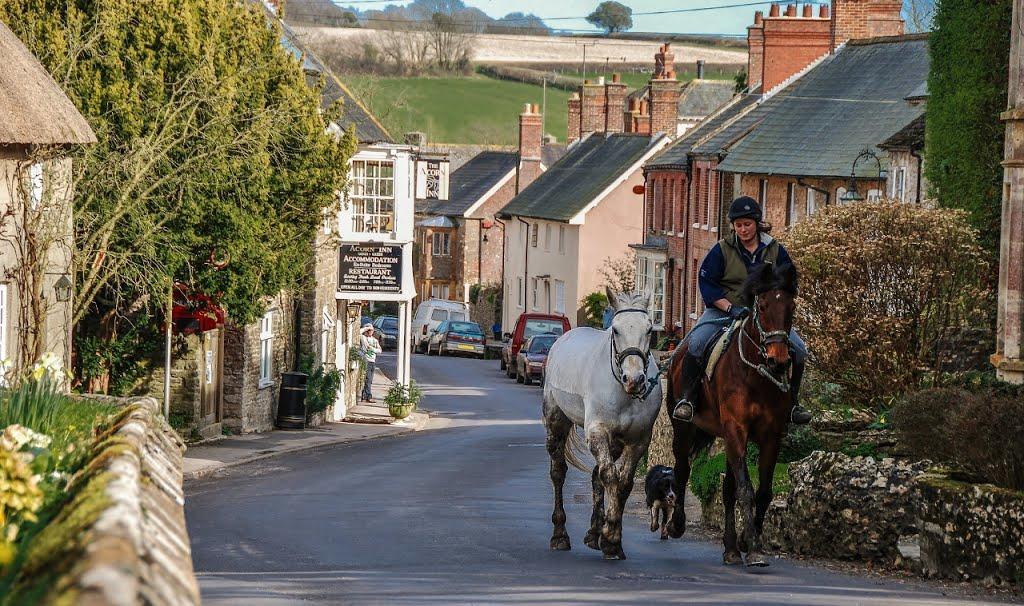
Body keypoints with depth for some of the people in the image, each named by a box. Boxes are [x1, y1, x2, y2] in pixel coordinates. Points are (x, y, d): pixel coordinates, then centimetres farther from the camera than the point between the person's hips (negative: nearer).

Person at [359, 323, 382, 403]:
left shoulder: (375, 340, 18)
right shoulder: (363, 338, 1)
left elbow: (379, 350, 12)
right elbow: (359, 332, -19)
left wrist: (372, 348, -5)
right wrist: (366, 328, -7)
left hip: (373, 361, 6)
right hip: (366, 360, -6)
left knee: (370, 380, 6)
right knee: (367, 379, -11)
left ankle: (364, 396, 10)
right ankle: (369, 396, -12)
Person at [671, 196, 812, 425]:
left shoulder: (775, 250, 5)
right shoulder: (722, 250, -2)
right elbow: (706, 283, -5)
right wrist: (731, 308, -18)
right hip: (723, 310, -2)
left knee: (798, 349, -11)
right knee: (696, 343, -28)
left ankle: (792, 402, 6)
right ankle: (688, 398, -14)